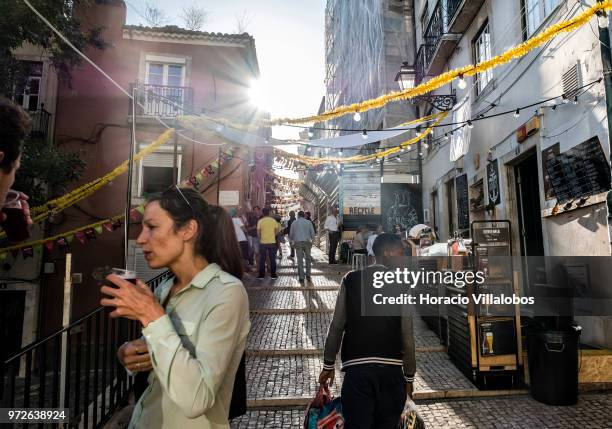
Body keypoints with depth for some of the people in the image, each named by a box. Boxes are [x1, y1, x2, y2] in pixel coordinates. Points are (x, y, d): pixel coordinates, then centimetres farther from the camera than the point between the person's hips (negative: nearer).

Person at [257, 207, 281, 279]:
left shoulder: (260, 221, -6)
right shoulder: (273, 220, -1)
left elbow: (258, 232, -4)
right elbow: (277, 230, 1)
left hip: (263, 242, -1)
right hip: (272, 242, 1)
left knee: (262, 259, 7)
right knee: (272, 259, 8)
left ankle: (261, 275, 10)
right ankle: (273, 275, 11)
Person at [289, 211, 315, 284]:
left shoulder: (294, 223, 7)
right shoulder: (308, 222, 6)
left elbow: (291, 234, 11)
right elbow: (313, 233, 4)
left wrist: (292, 241, 30)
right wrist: (311, 239, 22)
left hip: (297, 243, 0)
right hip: (307, 242, 0)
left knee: (300, 260, 3)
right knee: (308, 259, 13)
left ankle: (301, 278, 2)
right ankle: (308, 276, 10)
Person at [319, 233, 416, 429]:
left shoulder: (350, 280, 2)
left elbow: (336, 326, 1)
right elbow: (407, 336, -2)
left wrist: (328, 364, 10)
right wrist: (409, 376, 9)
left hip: (356, 368, 0)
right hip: (391, 370, 0)